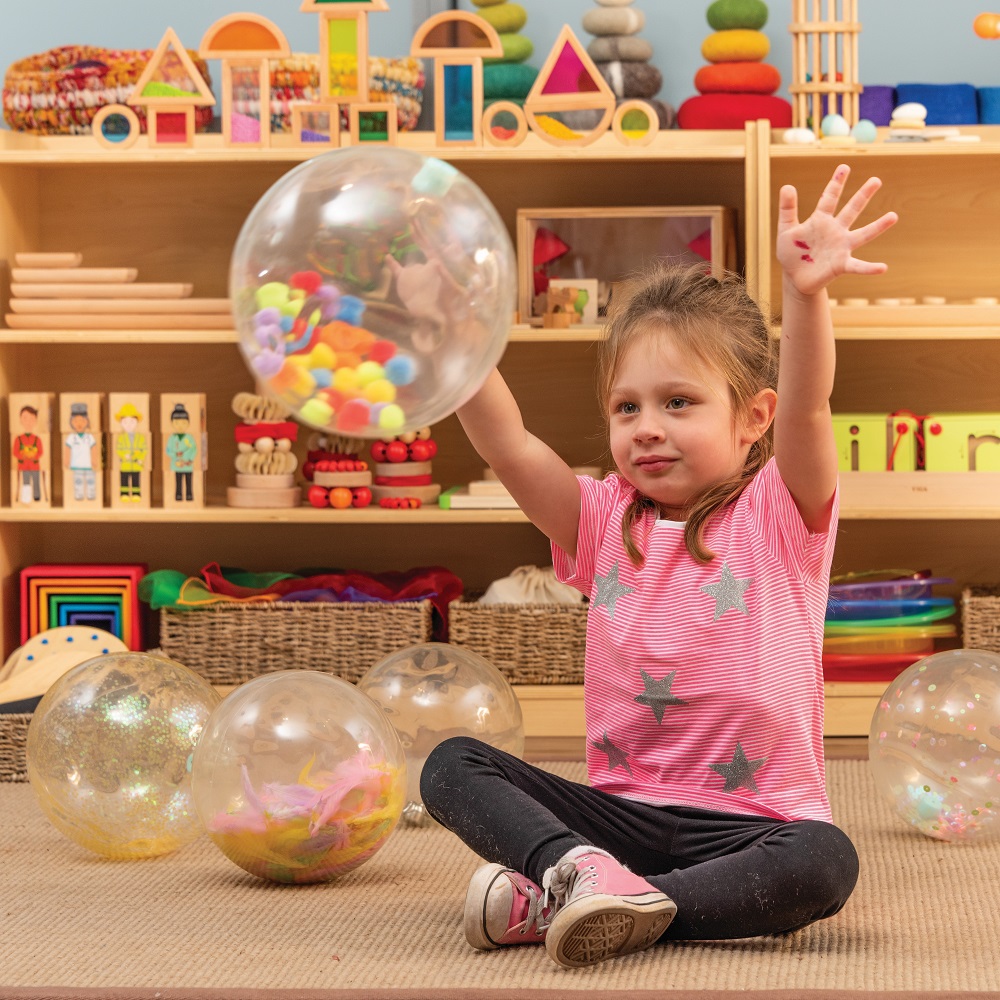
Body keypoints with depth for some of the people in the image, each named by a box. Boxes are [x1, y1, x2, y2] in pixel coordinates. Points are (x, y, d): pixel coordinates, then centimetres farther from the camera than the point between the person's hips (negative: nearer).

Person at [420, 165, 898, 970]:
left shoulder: (780, 515, 0)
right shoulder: (606, 522, 10)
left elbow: (805, 409, -20)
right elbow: (507, 447, -5)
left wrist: (805, 294, -40)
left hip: (748, 822, -3)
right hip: (621, 809, 3)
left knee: (824, 862, -35)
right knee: (452, 766, -13)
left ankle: (554, 900, -36)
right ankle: (579, 869, -38)